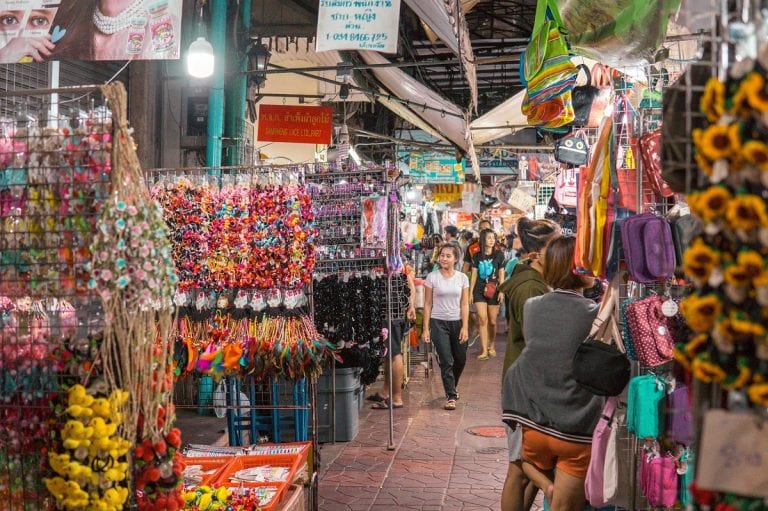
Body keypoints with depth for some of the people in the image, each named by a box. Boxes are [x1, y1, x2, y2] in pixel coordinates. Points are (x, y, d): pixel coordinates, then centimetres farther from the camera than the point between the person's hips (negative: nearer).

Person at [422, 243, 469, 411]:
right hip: (438, 322, -2)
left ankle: (452, 387, 38)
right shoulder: (432, 277, -3)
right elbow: (428, 304, -1)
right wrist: (426, 328, -4)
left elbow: (464, 305, 0)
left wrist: (465, 327, -7)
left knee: (460, 360, 12)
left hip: (457, 322, 2)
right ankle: (451, 396, 4)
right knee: (446, 361, -5)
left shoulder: (462, 278, 1)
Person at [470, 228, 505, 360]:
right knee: (482, 319, -8)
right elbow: (474, 275, 8)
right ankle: (484, 350, -7)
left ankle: (491, 346, 26)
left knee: (492, 321, 4)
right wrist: (470, 292, 6)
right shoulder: (477, 256, 4)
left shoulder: (499, 254, 1)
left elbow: (501, 274, 3)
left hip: (493, 290, 0)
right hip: (479, 290, 0)